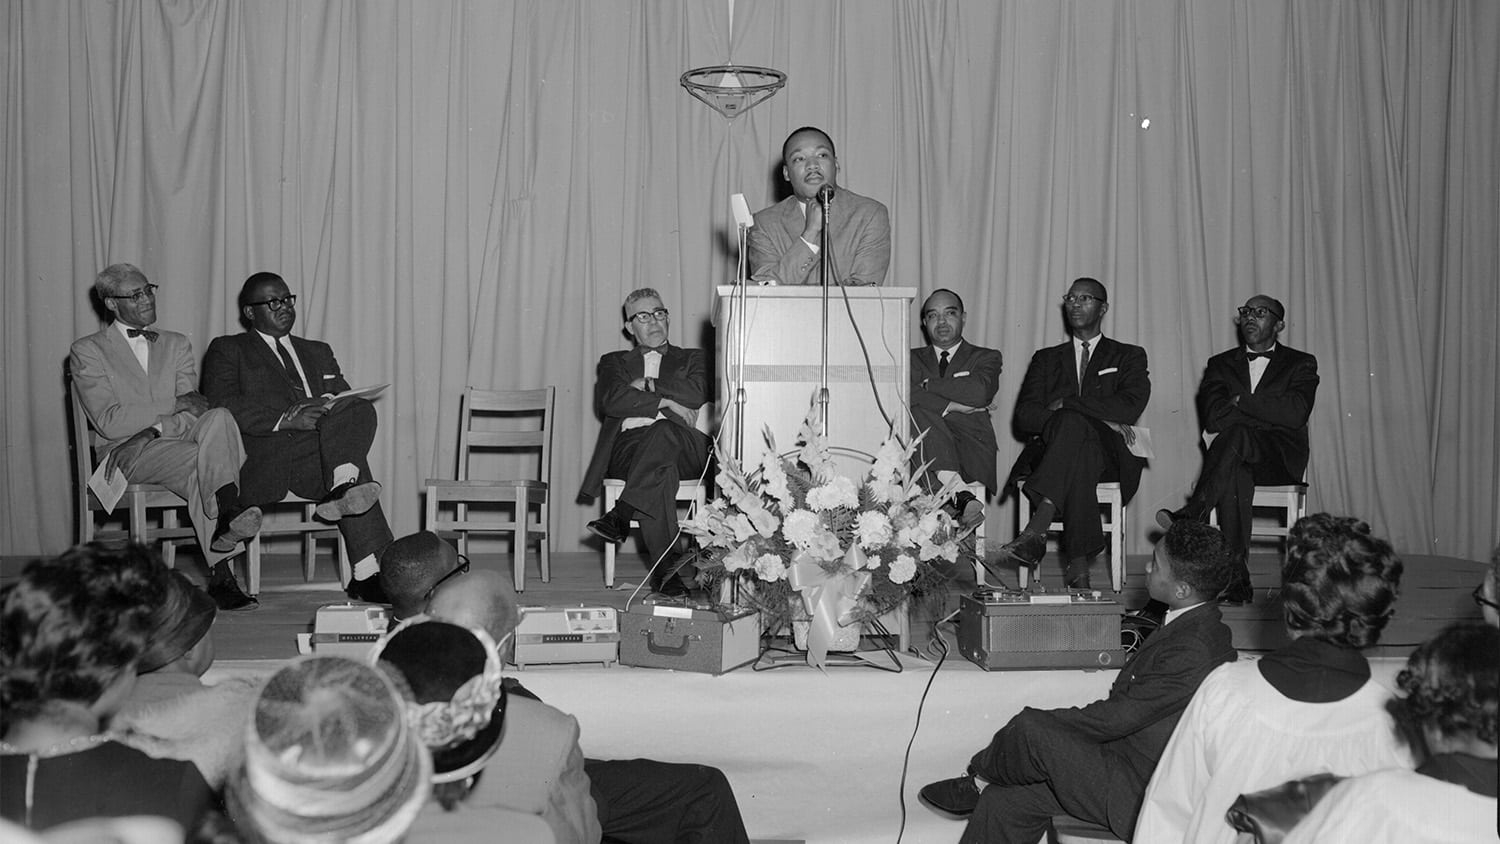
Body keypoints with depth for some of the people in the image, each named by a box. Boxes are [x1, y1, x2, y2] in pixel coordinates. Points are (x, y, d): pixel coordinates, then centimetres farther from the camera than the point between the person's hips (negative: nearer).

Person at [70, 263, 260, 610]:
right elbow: (109, 423, -5)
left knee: (218, 417, -32)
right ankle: (222, 574, -45)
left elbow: (192, 413, 8)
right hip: (127, 453, -3)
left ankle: (228, 515, -48)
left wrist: (152, 430, -13)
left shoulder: (177, 344, 21)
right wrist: (174, 406, -11)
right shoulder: (87, 351, 8)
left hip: (177, 442, 3)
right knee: (201, 461, -35)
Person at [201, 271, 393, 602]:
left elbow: (347, 399, 21)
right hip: (263, 457, -5)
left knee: (359, 409, -28)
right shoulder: (227, 350, 17)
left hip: (317, 460, 5)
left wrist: (329, 408, -6)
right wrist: (285, 419, -16)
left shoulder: (318, 352, 33)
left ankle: (344, 488, -45)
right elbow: (222, 405, -2)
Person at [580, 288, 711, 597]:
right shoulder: (615, 362, 28)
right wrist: (664, 401, -4)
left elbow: (696, 395, 4)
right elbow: (610, 400, 4)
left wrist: (647, 385, 5)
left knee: (663, 430, -40)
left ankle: (619, 517, -40)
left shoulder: (691, 359, 29)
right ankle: (664, 568, -46)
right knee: (662, 470, -39)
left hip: (683, 451, 0)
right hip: (627, 445, 0)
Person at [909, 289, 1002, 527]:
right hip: (924, 445, 1)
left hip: (971, 448, -1)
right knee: (918, 411, -32)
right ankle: (960, 496, -46)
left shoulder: (986, 357, 20)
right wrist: (951, 406, -8)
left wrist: (928, 384, 3)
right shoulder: (913, 358, 24)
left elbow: (980, 393, -5)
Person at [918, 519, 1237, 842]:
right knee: (1007, 802, 3)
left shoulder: (1192, 652, -26)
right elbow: (1124, 708, 12)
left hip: (1139, 796, -9)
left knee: (1029, 729, -16)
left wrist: (1032, 723, -9)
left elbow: (1114, 718, -22)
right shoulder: (1192, 624, 8)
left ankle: (978, 780, 14)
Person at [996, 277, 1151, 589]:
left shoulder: (1128, 356, 22)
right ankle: (1079, 564, -49)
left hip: (1107, 455, -1)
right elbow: (1024, 416, 7)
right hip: (1051, 449, 1)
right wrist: (1098, 419, -7)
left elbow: (1130, 406, -1)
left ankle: (1035, 531, -52)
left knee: (1072, 424, -38)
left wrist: (1066, 405, -4)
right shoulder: (1046, 359, 26)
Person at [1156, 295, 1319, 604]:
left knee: (1237, 432, -37)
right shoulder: (1221, 364, 18)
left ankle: (1191, 517, -39)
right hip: (1236, 455, 2)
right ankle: (1237, 579, -40)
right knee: (1235, 475, -38)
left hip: (1281, 461, -1)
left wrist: (1242, 401, -4)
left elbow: (1295, 414, -7)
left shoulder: (1301, 364, 13)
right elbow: (1213, 417, -1)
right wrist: (1271, 415, -5)